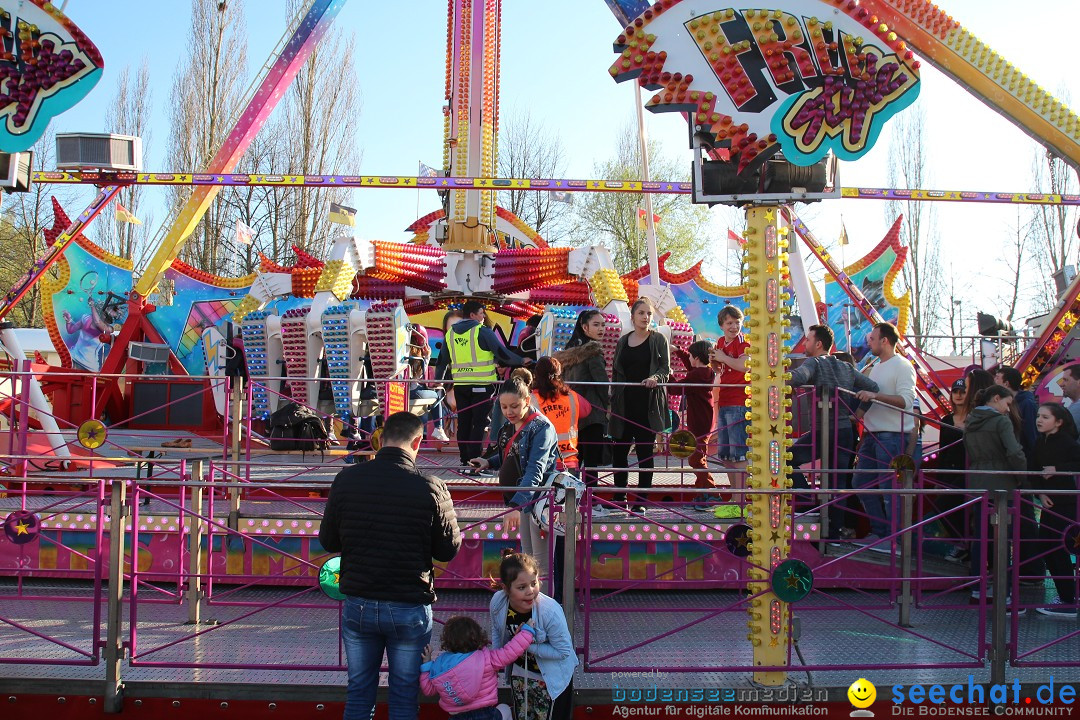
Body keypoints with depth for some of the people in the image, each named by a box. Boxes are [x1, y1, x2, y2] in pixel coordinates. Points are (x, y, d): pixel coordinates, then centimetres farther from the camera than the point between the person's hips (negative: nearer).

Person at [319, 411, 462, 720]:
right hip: (410, 609, -2)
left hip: (358, 605, 2)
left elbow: (328, 542, 2)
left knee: (358, 692, 16)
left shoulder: (346, 480, -8)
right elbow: (448, 550, -5)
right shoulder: (430, 488, -15)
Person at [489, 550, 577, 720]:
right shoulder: (497, 602, -23)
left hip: (551, 678, -4)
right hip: (519, 673, 4)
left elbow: (563, 651, -26)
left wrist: (528, 644, -30)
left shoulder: (550, 611, -37)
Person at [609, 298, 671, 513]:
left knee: (645, 451, 0)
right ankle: (619, 497, 16)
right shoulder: (623, 341, 13)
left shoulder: (658, 340, 4)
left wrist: (655, 378, -24)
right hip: (624, 403, 3)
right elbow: (615, 372, 16)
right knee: (619, 451, 3)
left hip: (648, 404, -3)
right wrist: (613, 401, 11)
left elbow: (666, 368, -2)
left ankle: (641, 501, 5)